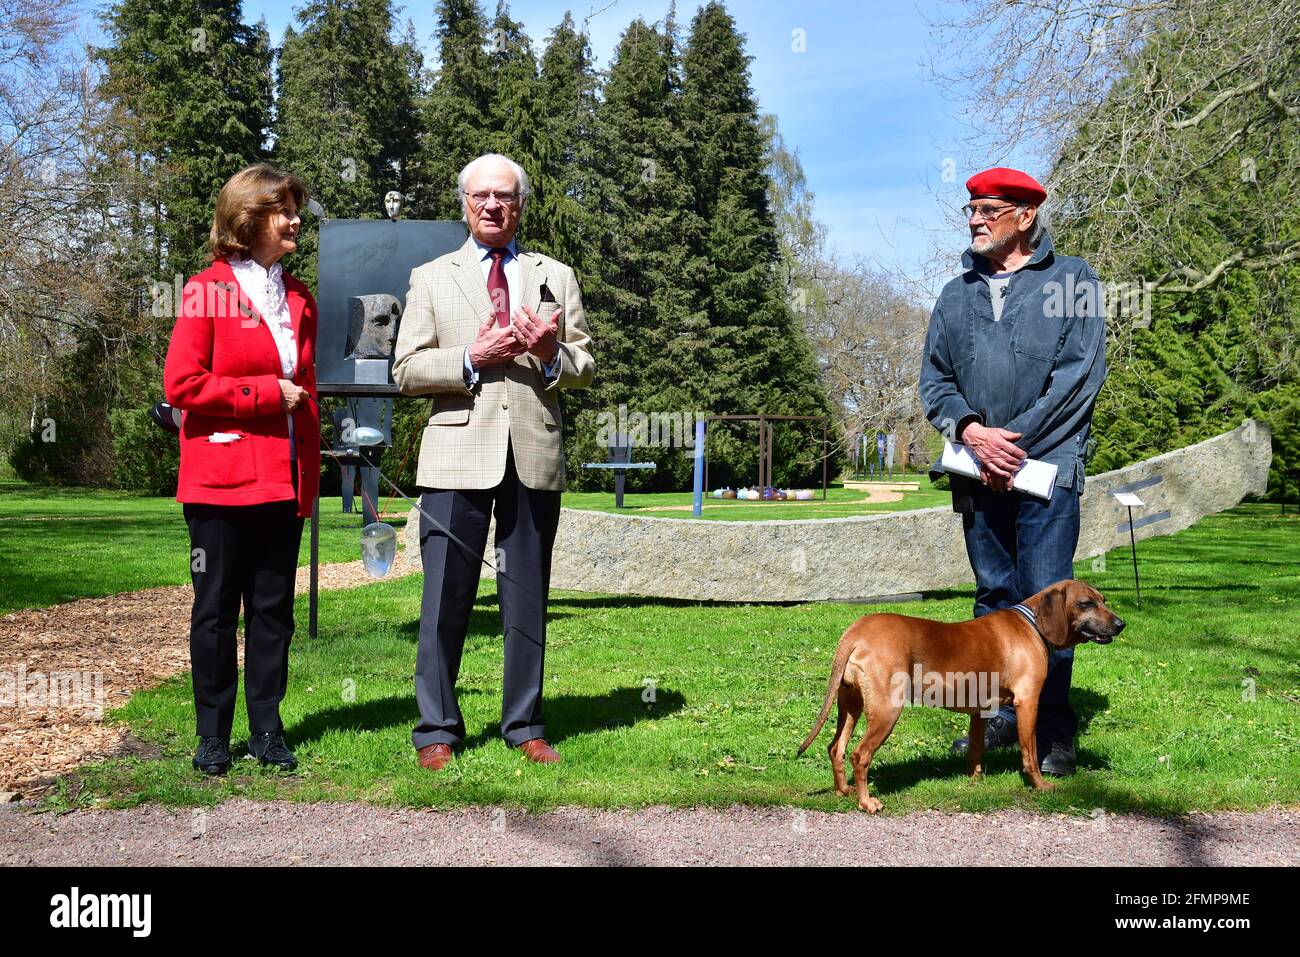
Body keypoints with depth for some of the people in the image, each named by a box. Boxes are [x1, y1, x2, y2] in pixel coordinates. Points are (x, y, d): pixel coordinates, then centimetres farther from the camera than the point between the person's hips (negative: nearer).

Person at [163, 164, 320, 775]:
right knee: (216, 610, 4)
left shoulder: (298, 299, 13)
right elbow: (182, 384, -12)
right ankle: (213, 737, 14)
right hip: (221, 479, -5)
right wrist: (267, 393, -12)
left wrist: (310, 473, 10)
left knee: (273, 609, 8)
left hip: (284, 480, 5)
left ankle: (267, 730, 18)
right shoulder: (209, 290, -5)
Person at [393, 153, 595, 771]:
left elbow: (586, 369, 12)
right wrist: (472, 359, -12)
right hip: (458, 457, -1)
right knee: (445, 598, -2)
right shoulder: (431, 278, 11)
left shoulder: (556, 277, 16)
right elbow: (405, 370, 3)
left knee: (528, 597, 7)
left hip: (535, 457, 2)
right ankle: (437, 730, 9)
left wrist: (552, 354, -9)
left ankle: (524, 726, 17)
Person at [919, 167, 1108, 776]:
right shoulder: (956, 295, 16)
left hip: (1046, 467, -5)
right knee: (994, 597, 9)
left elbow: (1081, 373, -7)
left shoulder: (1072, 281, 3)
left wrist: (1015, 440, -12)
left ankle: (1054, 732, 0)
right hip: (977, 472, 5)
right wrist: (970, 430, -8)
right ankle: (1005, 716, 17)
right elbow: (934, 381, 12)